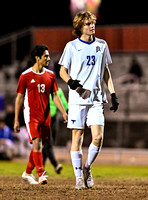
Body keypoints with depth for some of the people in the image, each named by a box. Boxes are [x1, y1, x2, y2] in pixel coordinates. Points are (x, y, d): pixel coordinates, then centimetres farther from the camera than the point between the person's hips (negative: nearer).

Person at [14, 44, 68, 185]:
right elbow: (19, 98, -1)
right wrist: (16, 120, -3)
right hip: (31, 114, -5)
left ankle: (27, 173, 24)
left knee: (39, 146, 8)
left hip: (45, 115, 5)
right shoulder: (26, 76, -4)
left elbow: (55, 96, 13)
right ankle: (41, 175, -18)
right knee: (36, 143, -15)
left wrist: (63, 112, 1)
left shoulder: (50, 75, 9)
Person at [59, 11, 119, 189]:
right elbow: (62, 70, 5)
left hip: (96, 98, 2)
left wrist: (113, 94, 10)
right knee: (77, 137, -2)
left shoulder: (102, 45, 10)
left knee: (98, 137, -8)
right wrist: (71, 82, -16)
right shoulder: (72, 46, 1)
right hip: (77, 99, -2)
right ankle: (79, 177, 7)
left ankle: (87, 167, 16)